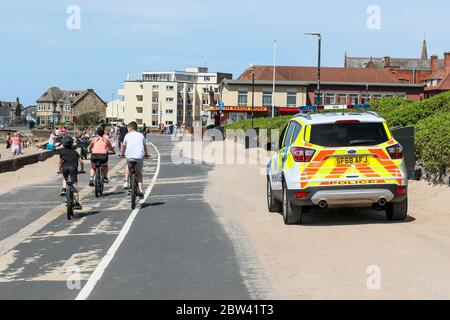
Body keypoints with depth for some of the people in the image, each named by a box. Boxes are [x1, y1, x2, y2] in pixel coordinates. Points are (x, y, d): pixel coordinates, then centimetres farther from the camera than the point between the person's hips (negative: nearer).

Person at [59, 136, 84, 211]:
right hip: (73, 168, 0)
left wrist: (60, 169, 40)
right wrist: (82, 169, 31)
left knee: (65, 179, 35)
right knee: (75, 186, -3)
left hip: (65, 167, 1)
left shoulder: (62, 151, 20)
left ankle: (64, 189, 11)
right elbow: (81, 161, 18)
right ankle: (77, 203, -9)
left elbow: (60, 162, 25)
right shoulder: (74, 152, 23)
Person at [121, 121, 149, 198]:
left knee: (128, 166, 32)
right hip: (139, 156, 0)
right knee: (139, 173, 15)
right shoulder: (141, 135, 17)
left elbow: (123, 146, 21)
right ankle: (140, 189, 0)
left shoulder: (127, 135, 13)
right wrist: (146, 154, 44)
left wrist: (122, 154, 39)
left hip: (129, 156, 0)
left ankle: (126, 182, 22)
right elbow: (145, 146, 27)